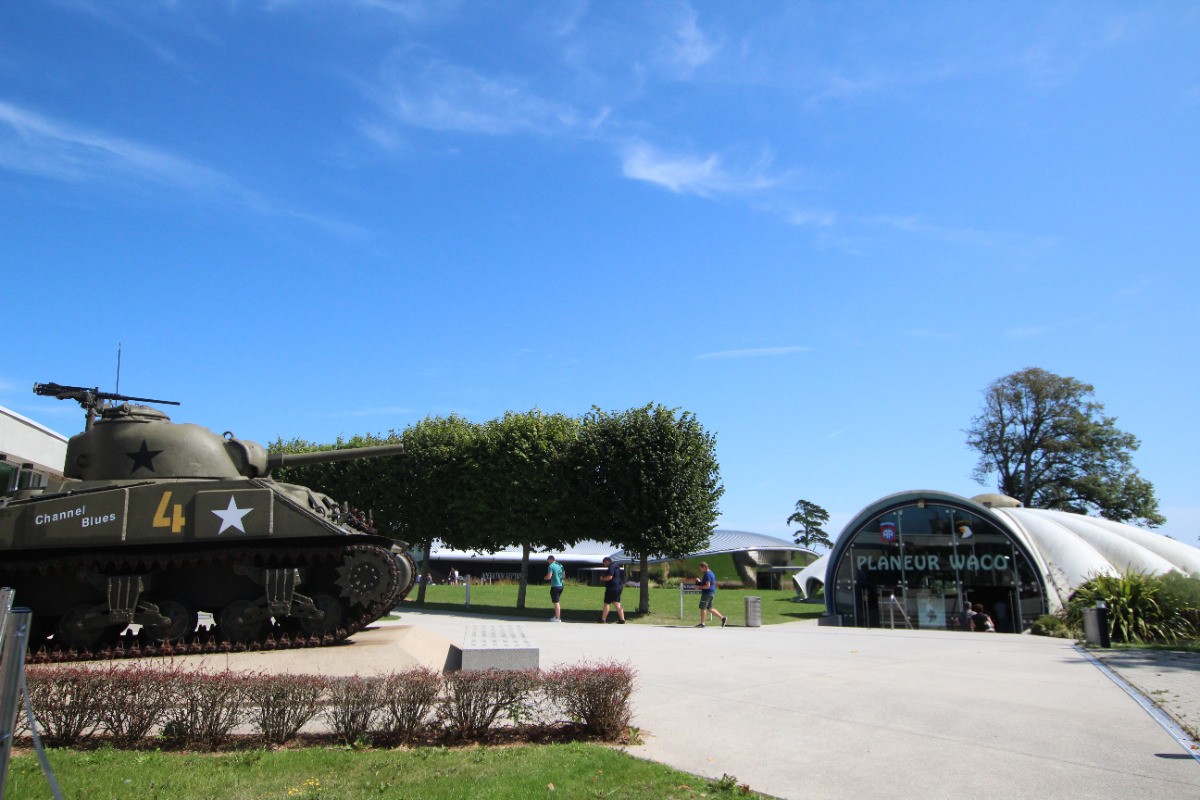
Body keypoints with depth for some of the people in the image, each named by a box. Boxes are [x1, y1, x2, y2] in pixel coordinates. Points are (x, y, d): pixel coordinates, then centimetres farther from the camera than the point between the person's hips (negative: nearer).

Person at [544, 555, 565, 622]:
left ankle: (558, 618, 3)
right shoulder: (560, 565, 11)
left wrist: (545, 578, 2)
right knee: (557, 601, 20)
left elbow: (549, 577, -18)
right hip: (561, 585, 8)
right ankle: (556, 616, 26)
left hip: (555, 586, -8)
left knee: (556, 602, -1)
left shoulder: (551, 566, -12)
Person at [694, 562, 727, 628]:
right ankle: (723, 618, 9)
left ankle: (702, 624, 4)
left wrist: (699, 587, -13)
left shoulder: (707, 574, -18)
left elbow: (707, 586, -23)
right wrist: (700, 581, 19)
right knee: (709, 608, 14)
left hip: (707, 593, -10)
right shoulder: (711, 573, 15)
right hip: (712, 593, 10)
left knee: (702, 608, -1)